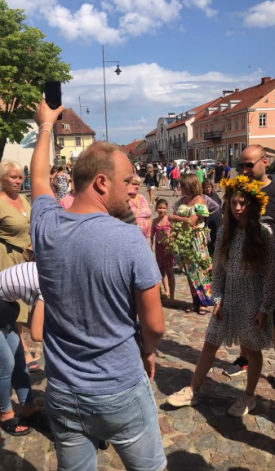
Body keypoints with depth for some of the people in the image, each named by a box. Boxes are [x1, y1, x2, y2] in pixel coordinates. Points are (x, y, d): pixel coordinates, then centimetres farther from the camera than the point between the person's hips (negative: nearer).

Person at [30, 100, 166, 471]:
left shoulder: (45, 226, -10)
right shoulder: (130, 239, -22)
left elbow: (39, 177, 13)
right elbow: (154, 326, -14)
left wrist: (46, 125, 29)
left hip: (62, 393, 4)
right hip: (122, 391, -4)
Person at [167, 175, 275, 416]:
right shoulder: (225, 232, 0)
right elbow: (218, 269, 3)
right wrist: (217, 300, 0)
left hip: (253, 300, -4)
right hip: (228, 298, 4)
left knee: (252, 349, 12)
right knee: (210, 344, 11)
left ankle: (249, 397, 33)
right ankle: (192, 391, 26)